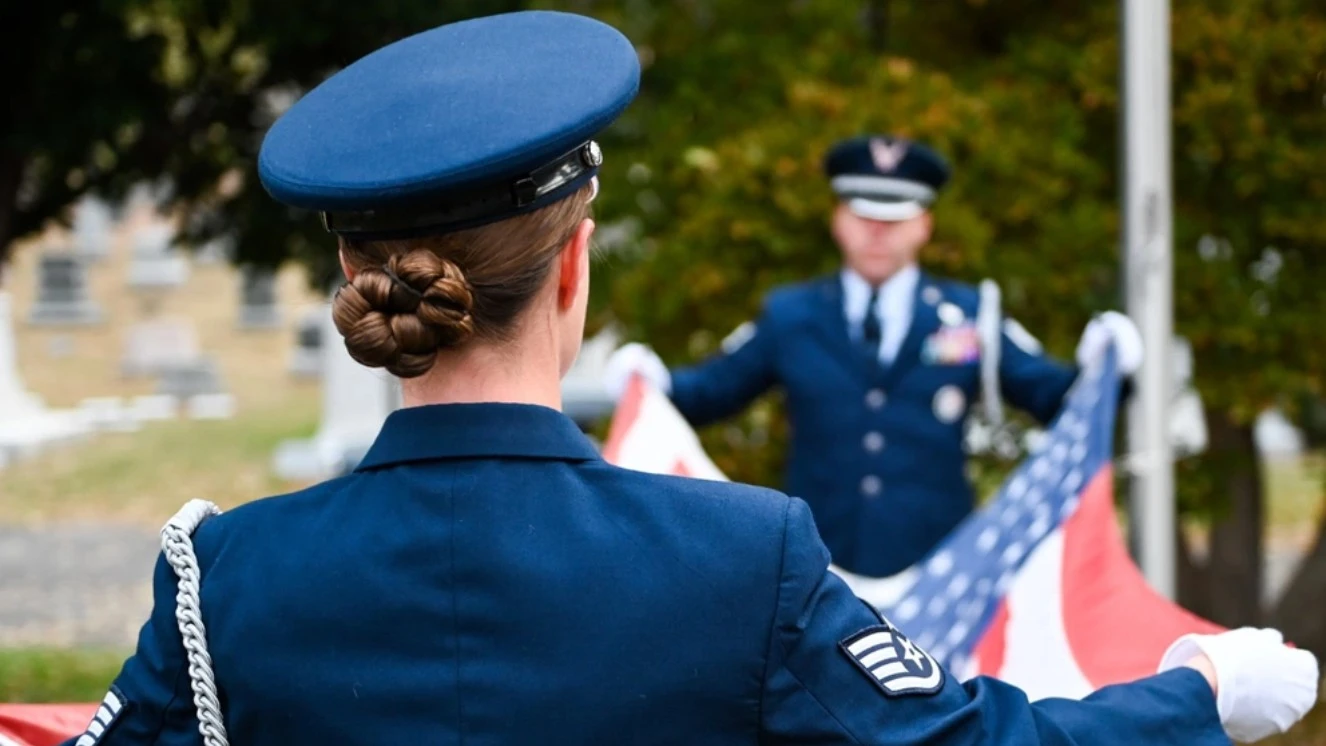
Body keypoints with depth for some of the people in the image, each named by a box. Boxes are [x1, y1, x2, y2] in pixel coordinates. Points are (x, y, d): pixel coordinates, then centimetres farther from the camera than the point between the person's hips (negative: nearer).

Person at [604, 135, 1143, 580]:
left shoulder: (968, 317, 8)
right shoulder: (789, 317, 11)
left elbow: (1052, 396, 5)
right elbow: (709, 392, 12)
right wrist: (655, 382, -8)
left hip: (934, 576, 0)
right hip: (819, 571, 0)